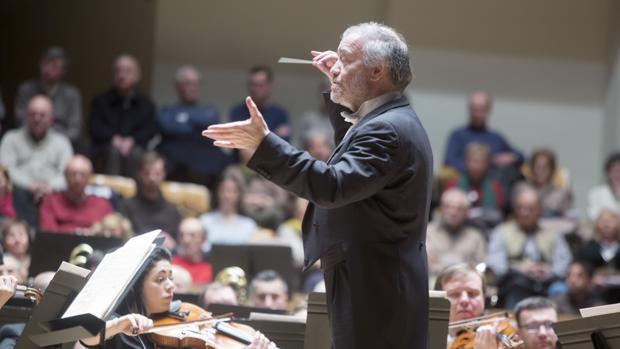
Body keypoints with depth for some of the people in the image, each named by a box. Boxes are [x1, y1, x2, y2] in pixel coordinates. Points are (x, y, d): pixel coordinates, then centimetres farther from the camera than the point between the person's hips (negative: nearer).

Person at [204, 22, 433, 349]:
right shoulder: (395, 120, 14)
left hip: (375, 297, -11)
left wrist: (263, 144, -34)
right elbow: (355, 154, 36)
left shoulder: (387, 129, -20)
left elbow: (332, 186, -32)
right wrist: (338, 94, 25)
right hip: (380, 290, 11)